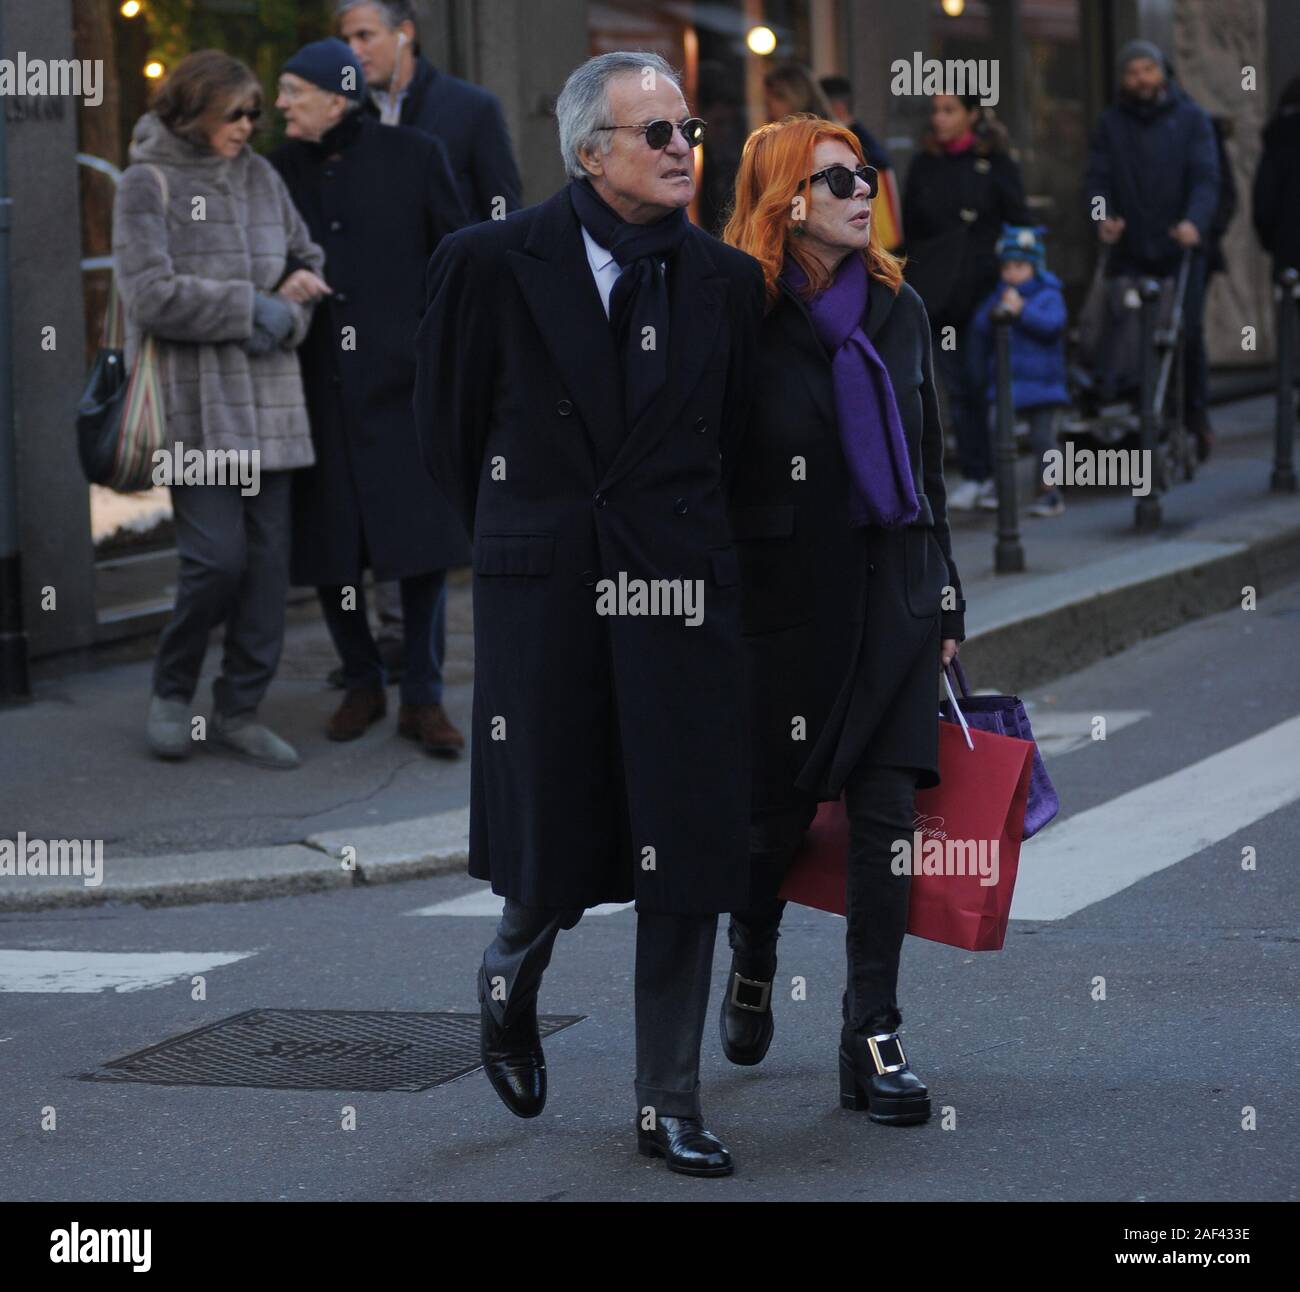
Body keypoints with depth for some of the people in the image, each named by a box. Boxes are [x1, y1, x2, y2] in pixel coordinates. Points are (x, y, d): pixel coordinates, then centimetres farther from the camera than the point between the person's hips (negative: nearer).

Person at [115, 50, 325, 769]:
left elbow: (308, 261, 17)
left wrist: (285, 317, -4)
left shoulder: (259, 177, 12)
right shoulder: (147, 186, -4)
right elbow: (153, 296, -14)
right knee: (216, 555, -11)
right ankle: (171, 692, 12)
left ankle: (240, 710, 12)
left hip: (266, 399, 6)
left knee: (267, 555, 2)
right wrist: (253, 306, -11)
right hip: (196, 404, -6)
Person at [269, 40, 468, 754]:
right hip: (317, 388, 2)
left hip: (402, 381, -2)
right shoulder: (279, 172, 6)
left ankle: (422, 697, 9)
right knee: (326, 549, 4)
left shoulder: (413, 155, -1)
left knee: (421, 542, -1)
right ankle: (361, 683, 21)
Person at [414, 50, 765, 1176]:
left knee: (686, 851, 1)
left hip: (679, 593, 2)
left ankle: (671, 1106, 11)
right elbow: (447, 421, 8)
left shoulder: (728, 282, 5)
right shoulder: (491, 262, -2)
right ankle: (512, 979, 40)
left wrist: (675, 540, 14)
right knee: (552, 843, 5)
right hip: (541, 597, -2)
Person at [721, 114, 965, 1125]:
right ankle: (753, 958, 37)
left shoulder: (898, 308, 10)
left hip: (893, 592, 4)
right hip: (786, 595, -4)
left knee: (887, 814, -3)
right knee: (782, 805, 5)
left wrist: (945, 597, 12)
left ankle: (873, 1040, 1)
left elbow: (927, 461, 15)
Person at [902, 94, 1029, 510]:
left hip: (983, 286, -3)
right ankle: (975, 475, 8)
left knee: (981, 380, -4)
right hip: (938, 294, 3)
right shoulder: (924, 165, 10)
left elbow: (1018, 226, 2)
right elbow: (910, 231, 14)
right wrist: (909, 287, 9)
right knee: (957, 386, 2)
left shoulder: (995, 163, 0)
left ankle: (995, 472, 6)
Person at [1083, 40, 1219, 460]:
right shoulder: (1111, 124, 11)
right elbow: (1097, 178, 4)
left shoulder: (1190, 119, 5)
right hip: (1129, 253, 1)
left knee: (1188, 333, -2)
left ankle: (1195, 417, 13)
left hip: (1180, 251, -1)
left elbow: (1206, 177, -6)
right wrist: (1101, 215, -18)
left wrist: (1195, 221, -24)